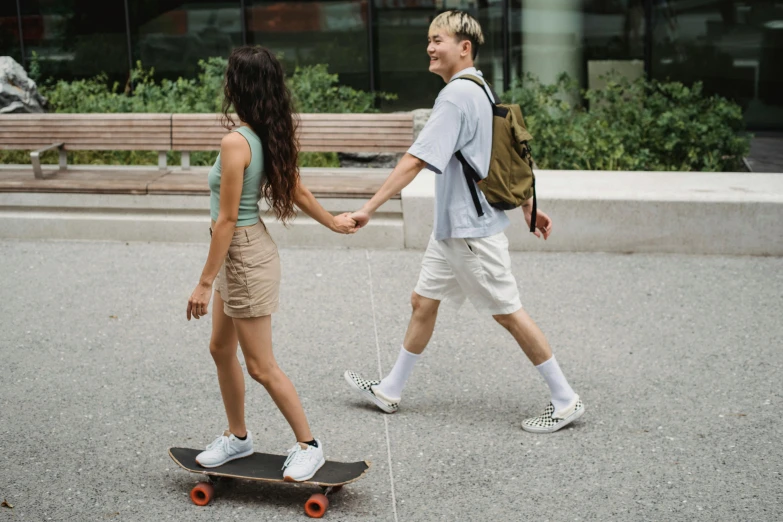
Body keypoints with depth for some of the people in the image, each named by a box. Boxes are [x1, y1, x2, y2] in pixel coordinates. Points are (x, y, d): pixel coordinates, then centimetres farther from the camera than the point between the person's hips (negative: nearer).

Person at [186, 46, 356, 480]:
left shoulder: (235, 142, -24)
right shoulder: (270, 137, 2)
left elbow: (226, 220, -23)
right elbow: (297, 190, 13)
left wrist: (205, 283, -18)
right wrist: (332, 222, 31)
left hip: (244, 255, -9)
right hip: (239, 253, 9)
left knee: (261, 366, 3)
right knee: (221, 350, 20)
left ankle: (309, 446, 16)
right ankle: (237, 437, 34)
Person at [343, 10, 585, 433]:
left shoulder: (456, 96, -21)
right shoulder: (479, 90, 9)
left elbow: (414, 161, -26)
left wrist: (369, 208, -25)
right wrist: (528, 207, 22)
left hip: (472, 230, -10)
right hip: (450, 227, 10)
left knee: (508, 313, 0)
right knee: (423, 302, 15)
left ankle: (565, 401, 12)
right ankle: (390, 391, 27)